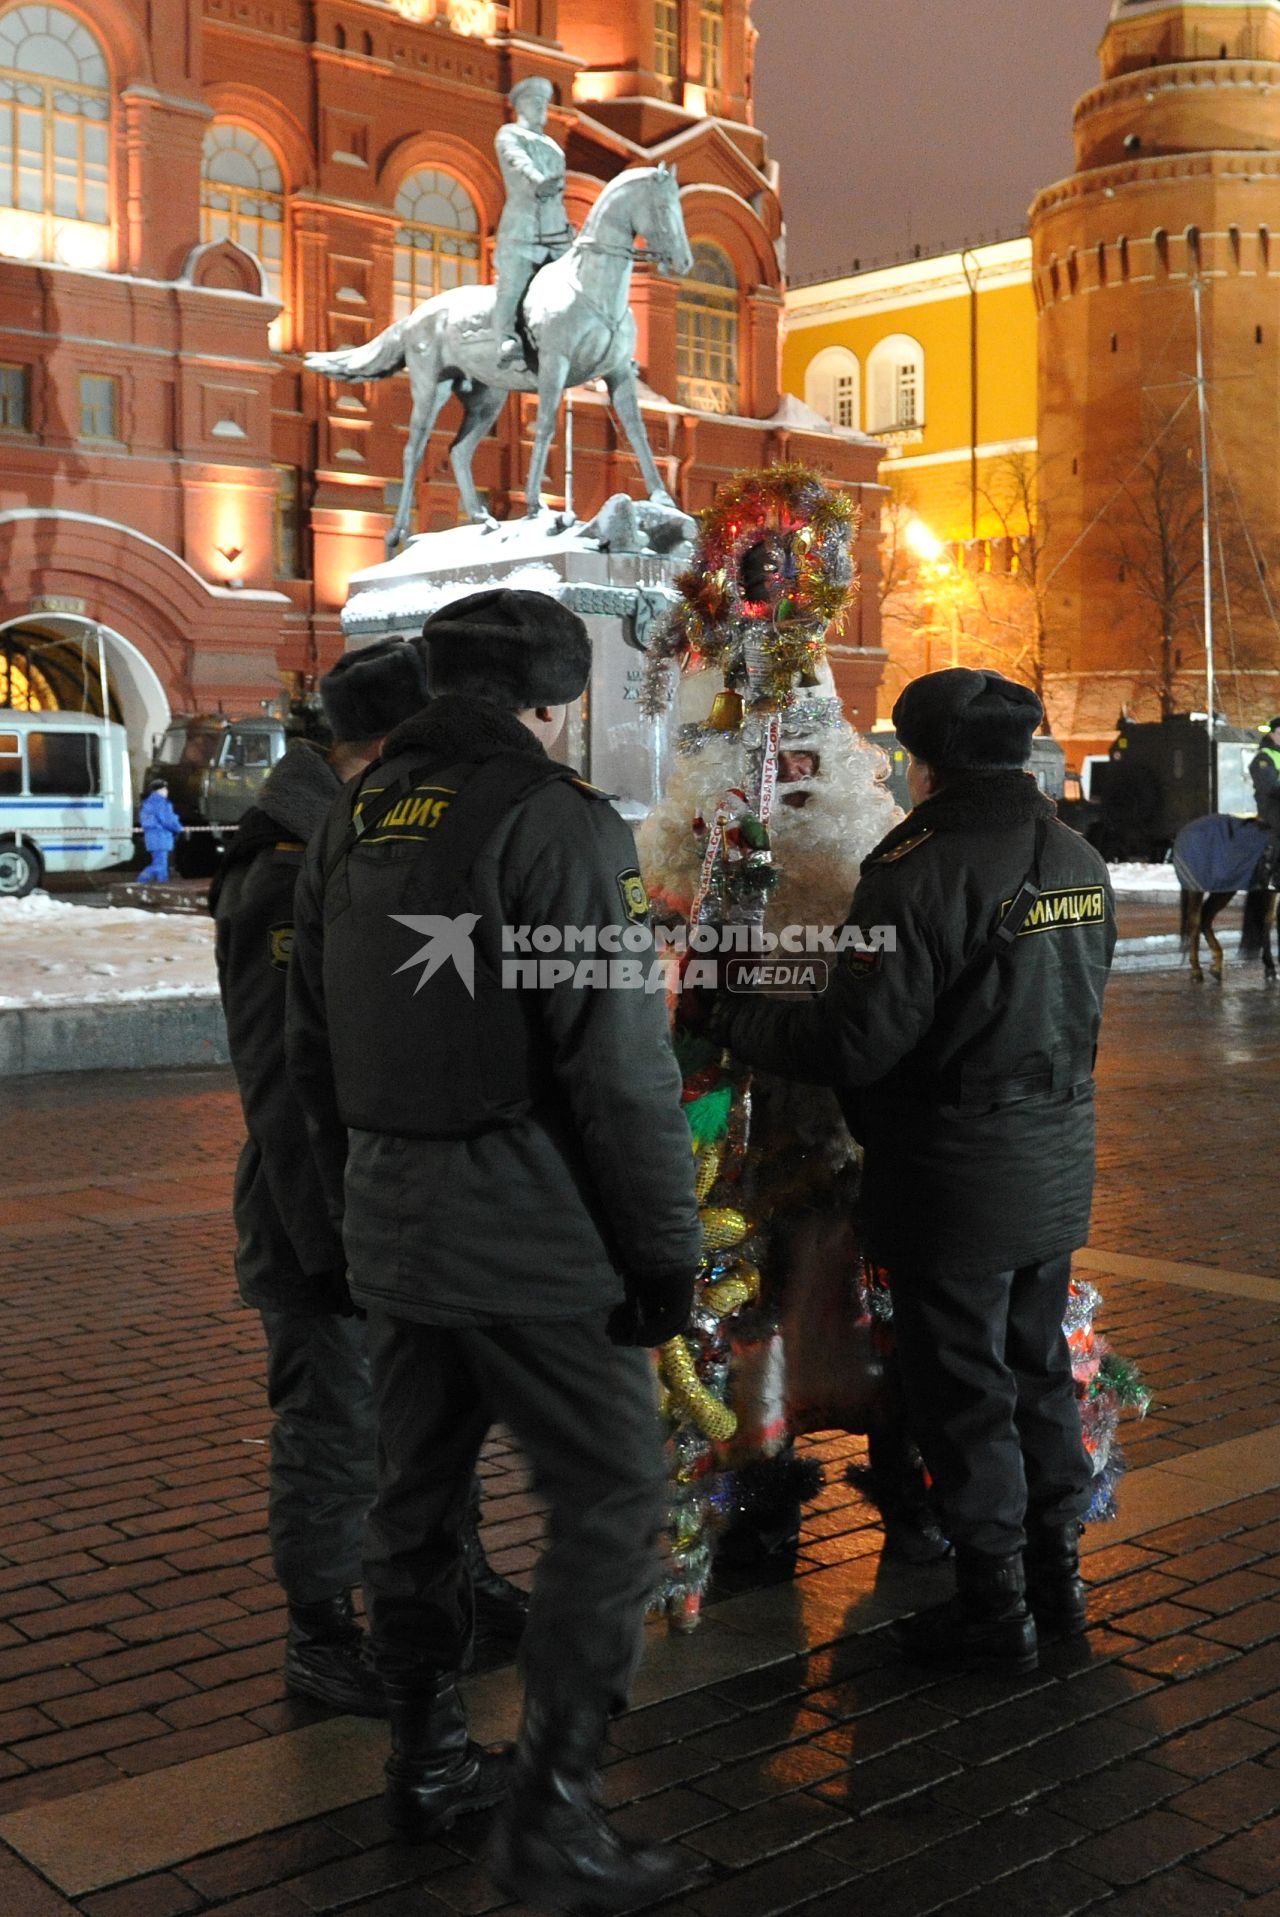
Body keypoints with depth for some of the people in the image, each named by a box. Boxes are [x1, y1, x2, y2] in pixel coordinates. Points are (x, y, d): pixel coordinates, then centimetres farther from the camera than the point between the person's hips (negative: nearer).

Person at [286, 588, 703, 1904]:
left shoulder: (355, 820, 10)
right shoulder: (553, 819, -14)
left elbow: (310, 1044, 17)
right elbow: (619, 1064, -18)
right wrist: (667, 1247, -11)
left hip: (389, 1227, 8)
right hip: (529, 1231, -8)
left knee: (417, 1497, 18)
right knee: (609, 1501, 2)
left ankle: (426, 1760, 32)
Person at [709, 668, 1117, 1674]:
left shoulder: (925, 870, -22)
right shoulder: (1081, 863, 5)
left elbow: (854, 1043, -22)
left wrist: (733, 1018, -9)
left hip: (957, 1180, -8)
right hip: (1060, 1169, 8)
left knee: (963, 1391, 5)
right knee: (1038, 1368, 20)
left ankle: (995, 1608, 16)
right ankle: (1058, 1577, 31)